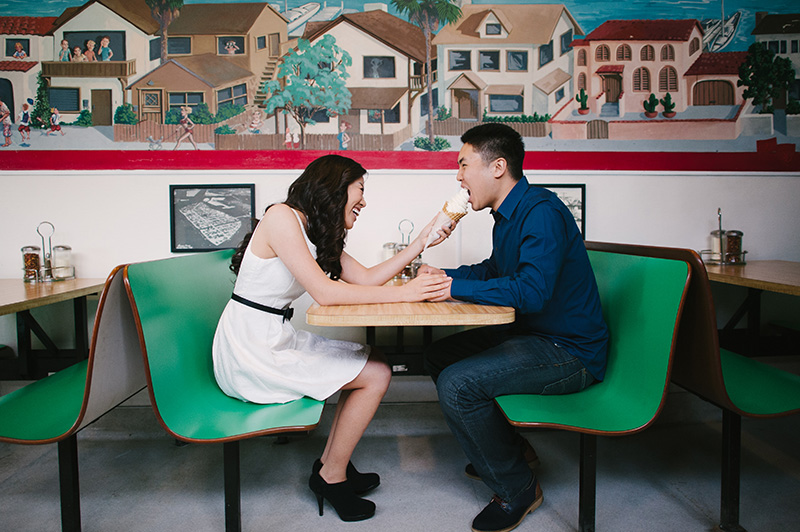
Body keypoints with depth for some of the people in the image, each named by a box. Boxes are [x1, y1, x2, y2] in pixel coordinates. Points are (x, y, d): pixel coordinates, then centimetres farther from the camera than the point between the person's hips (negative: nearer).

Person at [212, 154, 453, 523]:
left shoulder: (318, 233, 12)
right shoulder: (282, 217, -17)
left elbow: (366, 278, 7)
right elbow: (324, 293, -23)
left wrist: (421, 242, 5)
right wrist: (403, 293, -20)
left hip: (275, 338, 10)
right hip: (247, 348, -10)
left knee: (373, 363, 8)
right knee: (376, 374, -8)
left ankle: (330, 465, 18)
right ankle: (331, 476, 11)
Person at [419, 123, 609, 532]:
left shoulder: (541, 211, -21)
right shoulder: (509, 214, 10)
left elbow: (531, 291, -32)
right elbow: (494, 269, 25)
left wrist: (454, 288, -24)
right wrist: (443, 275, 9)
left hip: (570, 352, -10)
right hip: (531, 334, 10)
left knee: (457, 384, -24)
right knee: (438, 356, 12)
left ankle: (517, 490, -1)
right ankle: (510, 450, 23)